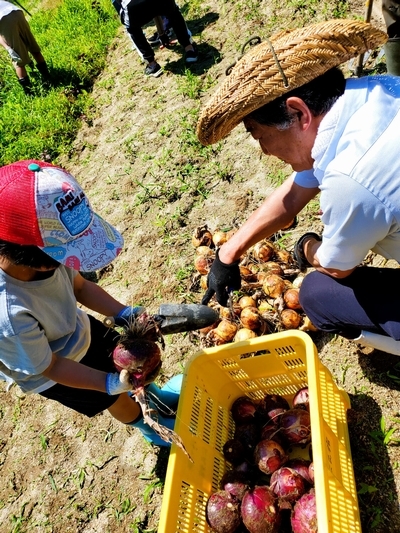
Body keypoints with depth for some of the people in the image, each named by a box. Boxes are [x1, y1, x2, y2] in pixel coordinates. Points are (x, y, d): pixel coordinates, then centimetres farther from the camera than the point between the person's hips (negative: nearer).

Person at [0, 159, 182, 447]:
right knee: (119, 400, 18)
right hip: (56, 373, -4)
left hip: (78, 329, 5)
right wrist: (111, 384, -30)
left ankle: (155, 395, 59)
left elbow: (79, 285, -9)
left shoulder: (44, 253, -30)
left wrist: (125, 313, -19)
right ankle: (147, 426, 55)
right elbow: (49, 368, -27)